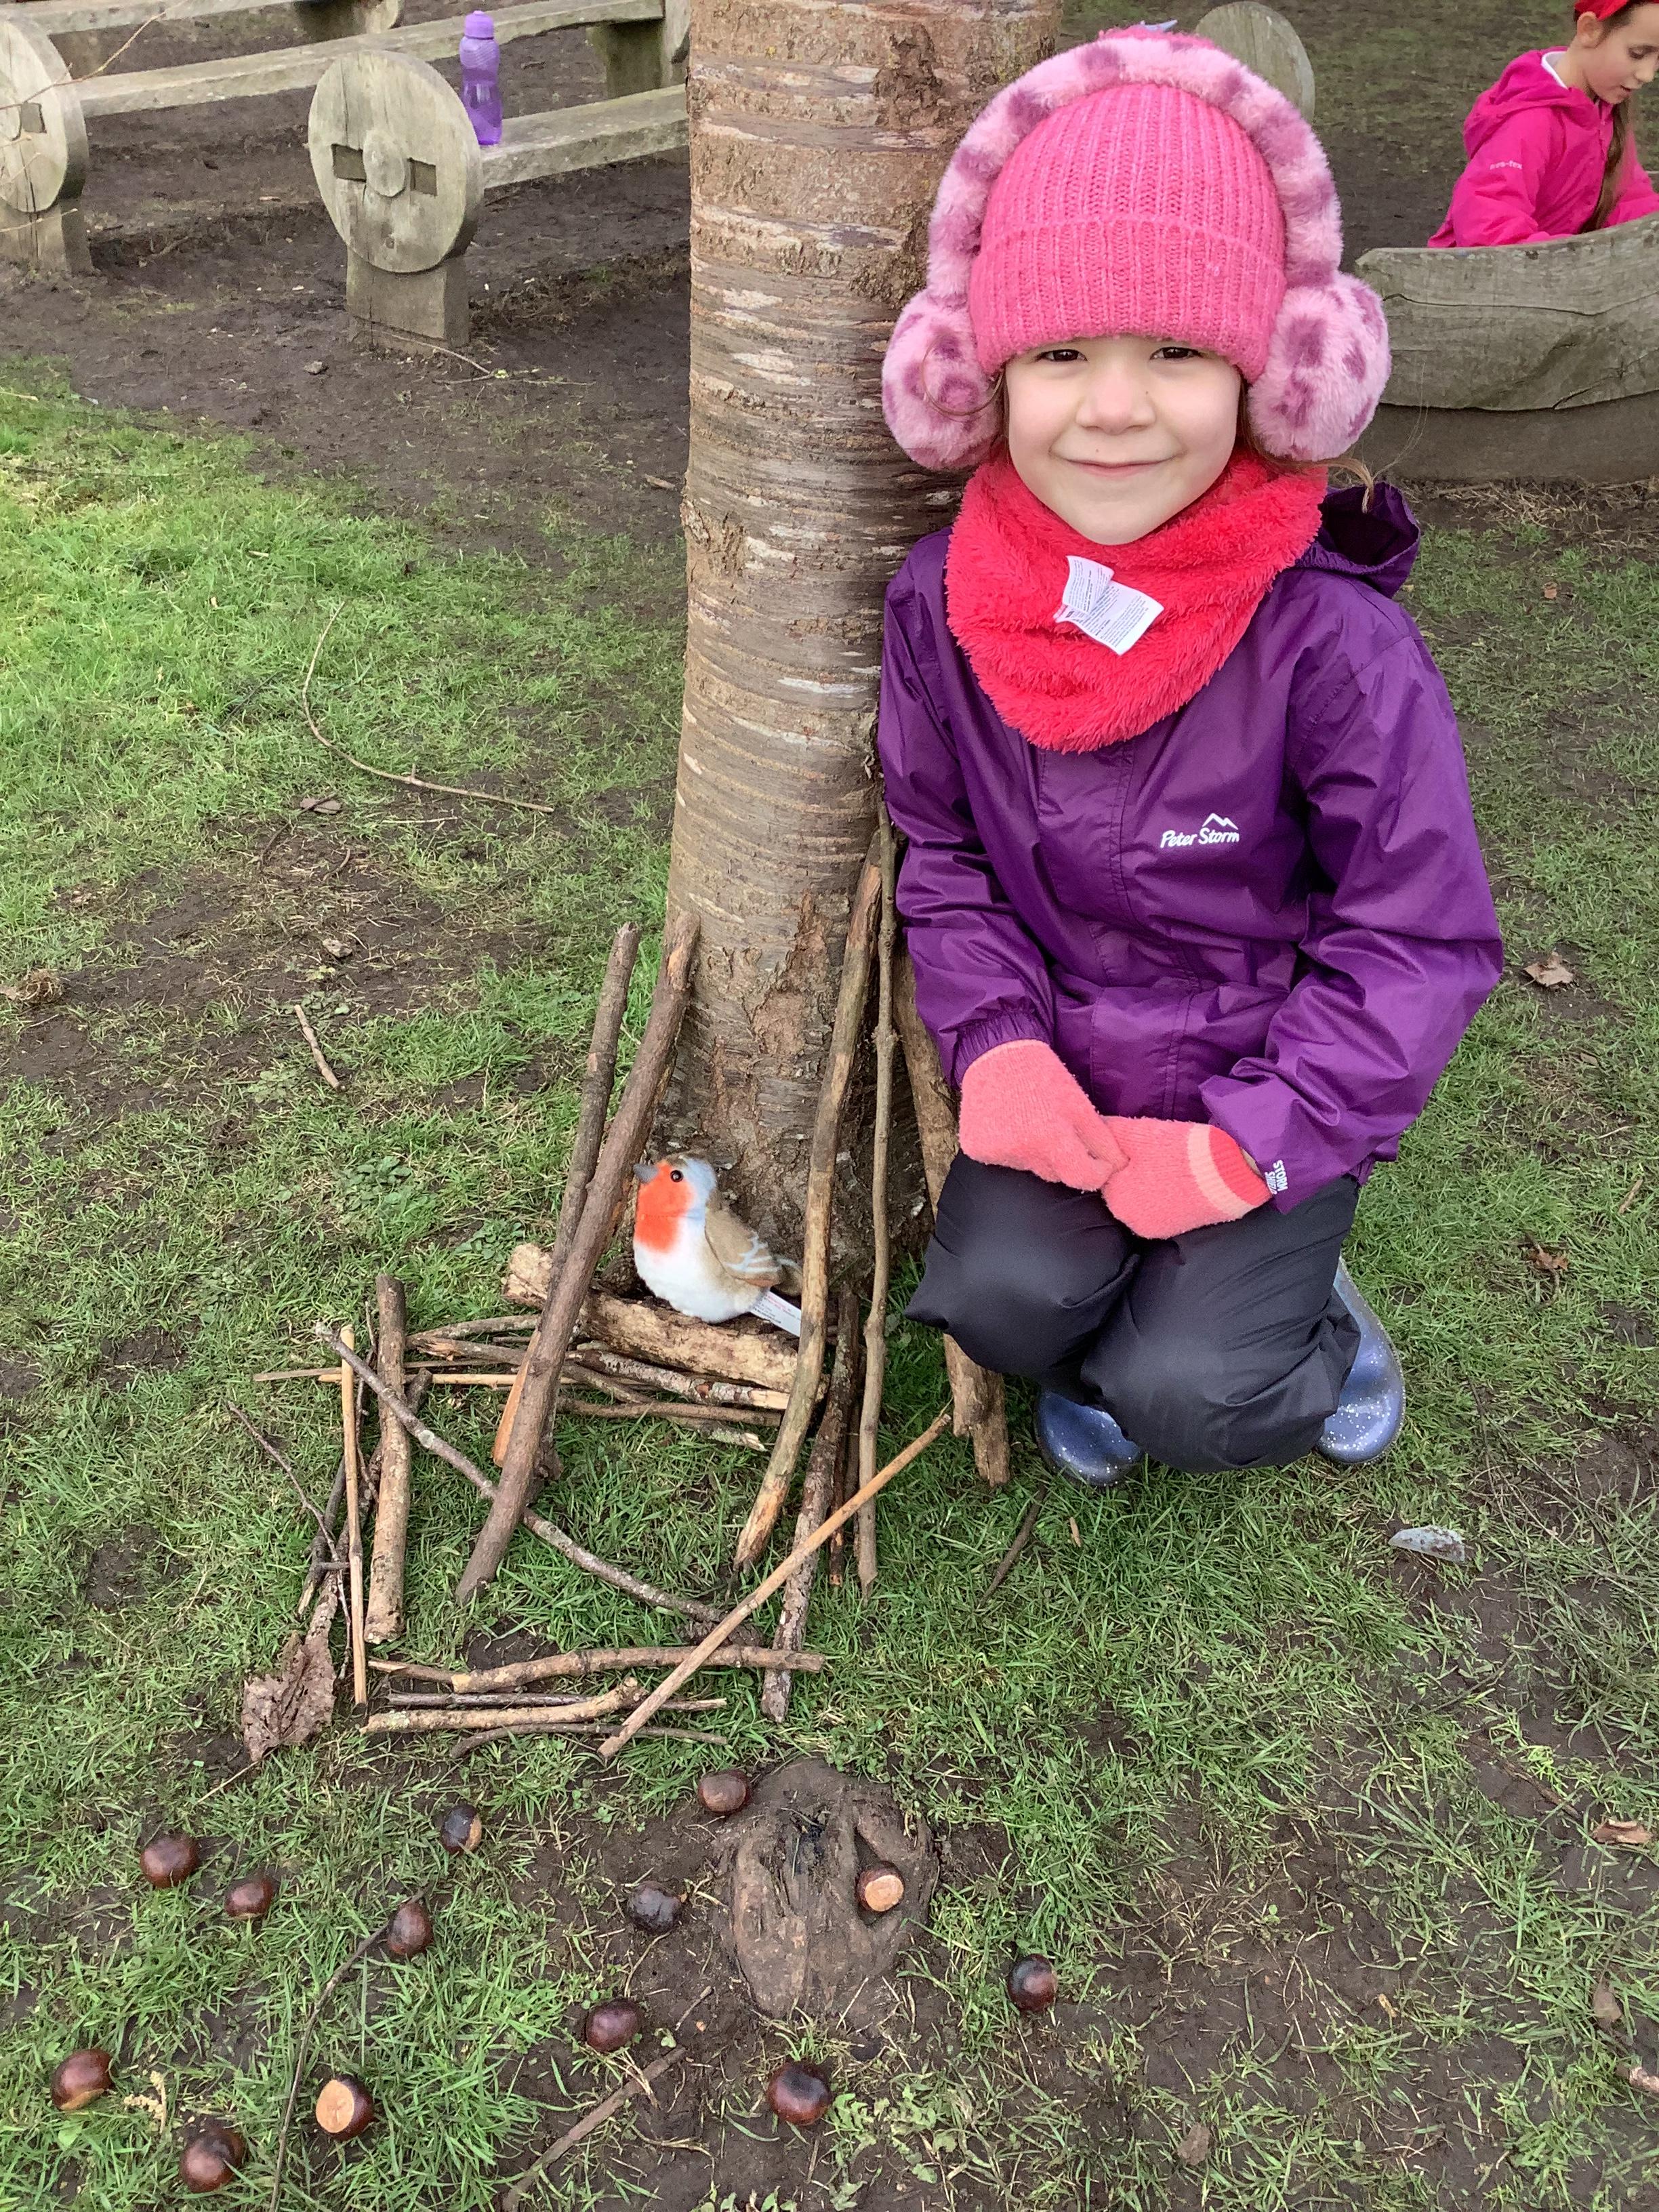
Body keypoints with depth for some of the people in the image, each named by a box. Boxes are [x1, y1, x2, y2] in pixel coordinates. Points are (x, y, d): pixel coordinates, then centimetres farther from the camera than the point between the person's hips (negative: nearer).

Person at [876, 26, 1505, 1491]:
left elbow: (1422, 942, -14)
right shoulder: (943, 604, -10)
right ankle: (1109, 1319, 16)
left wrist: (1245, 1148, -21)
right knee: (1003, 1298, -20)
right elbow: (940, 848, 3)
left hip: (1276, 1097, -2)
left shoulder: (1331, 640, -21)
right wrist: (997, 1042, -13)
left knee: (1186, 1397, -18)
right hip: (1065, 1079, 3)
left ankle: (1289, 1310, 18)